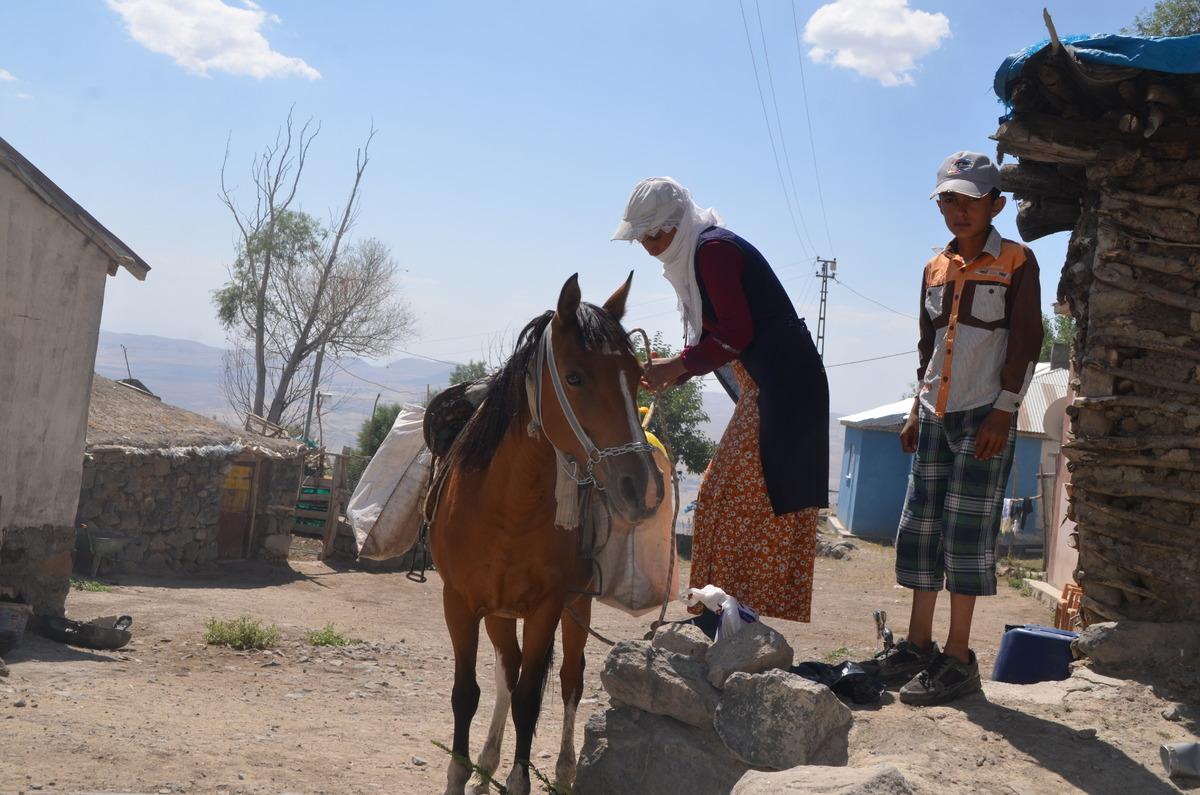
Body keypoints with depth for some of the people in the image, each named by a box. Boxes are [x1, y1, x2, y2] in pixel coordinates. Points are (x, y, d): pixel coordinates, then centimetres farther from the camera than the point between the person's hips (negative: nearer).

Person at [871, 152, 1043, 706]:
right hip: (936, 415, 6)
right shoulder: (935, 268, 14)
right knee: (920, 529, 6)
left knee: (967, 531, -8)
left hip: (984, 417, -6)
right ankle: (918, 645, 14)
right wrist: (917, 410, 14)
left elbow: (1025, 344, -7)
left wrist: (1003, 412, -15)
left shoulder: (1017, 263, -2)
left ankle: (958, 660, -4)